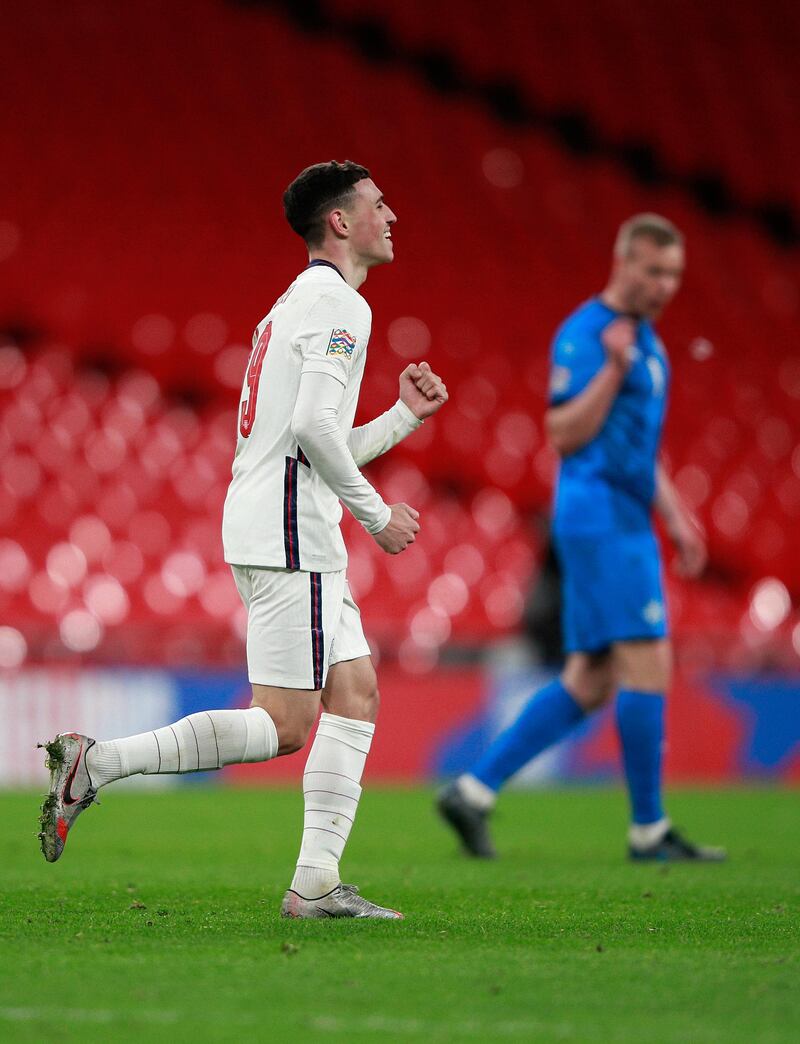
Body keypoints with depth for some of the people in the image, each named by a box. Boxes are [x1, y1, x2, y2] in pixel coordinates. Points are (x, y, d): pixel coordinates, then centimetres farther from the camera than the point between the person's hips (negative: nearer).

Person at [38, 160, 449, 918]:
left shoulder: (306, 303, 24)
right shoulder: (336, 302, -8)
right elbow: (314, 427, -21)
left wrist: (406, 413, 19)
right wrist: (377, 514, -13)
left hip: (300, 540, 10)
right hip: (287, 530, -10)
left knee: (355, 694, 4)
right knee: (282, 725, -11)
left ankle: (316, 883, -1)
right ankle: (95, 764, -11)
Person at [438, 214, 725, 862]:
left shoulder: (648, 342, 19)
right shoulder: (585, 334, -10)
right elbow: (566, 436, -17)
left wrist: (676, 519, 21)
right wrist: (613, 366, -24)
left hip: (626, 523, 10)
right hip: (598, 513, -10)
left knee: (589, 685, 6)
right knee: (648, 663, -11)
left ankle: (474, 791, 8)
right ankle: (649, 829, -5)